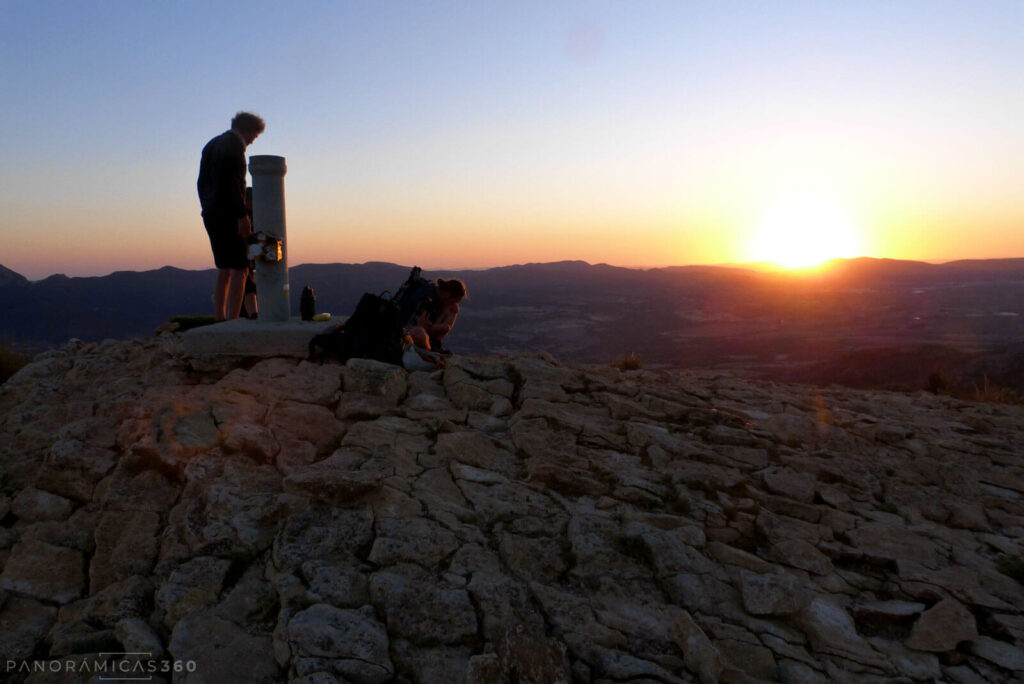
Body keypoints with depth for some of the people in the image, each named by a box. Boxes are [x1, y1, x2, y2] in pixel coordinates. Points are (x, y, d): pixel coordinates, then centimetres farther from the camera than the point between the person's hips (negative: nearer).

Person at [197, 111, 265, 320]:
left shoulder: (211, 145, 22)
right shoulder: (234, 142, -7)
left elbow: (201, 183, 21)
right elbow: (230, 181, -19)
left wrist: (208, 209, 22)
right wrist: (242, 214, -19)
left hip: (211, 215, 9)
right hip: (229, 214, -9)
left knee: (224, 270, 12)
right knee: (240, 268, -8)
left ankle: (219, 319, 12)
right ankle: (233, 320, -14)